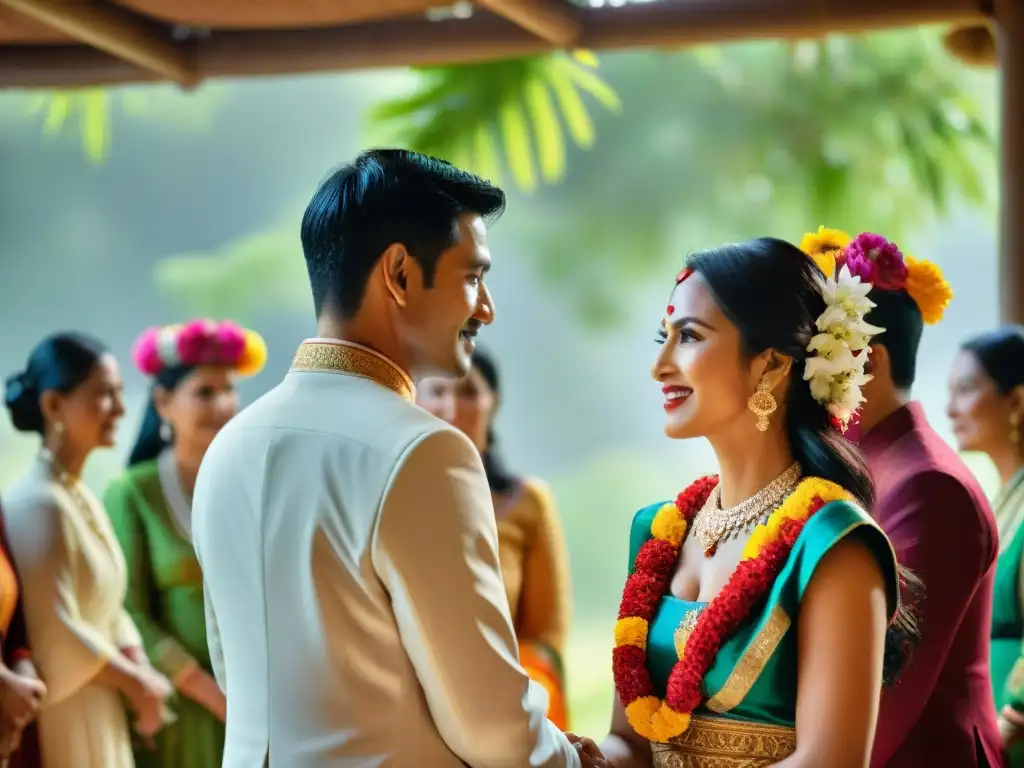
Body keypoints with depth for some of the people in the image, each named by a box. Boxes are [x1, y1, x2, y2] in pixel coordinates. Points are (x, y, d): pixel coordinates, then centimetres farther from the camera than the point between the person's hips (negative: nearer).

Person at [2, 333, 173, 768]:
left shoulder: (83, 499, 11)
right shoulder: (38, 504, -17)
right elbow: (56, 637, -20)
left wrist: (142, 677, -2)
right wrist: (135, 682, -9)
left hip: (99, 718, 9)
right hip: (61, 724, -9)